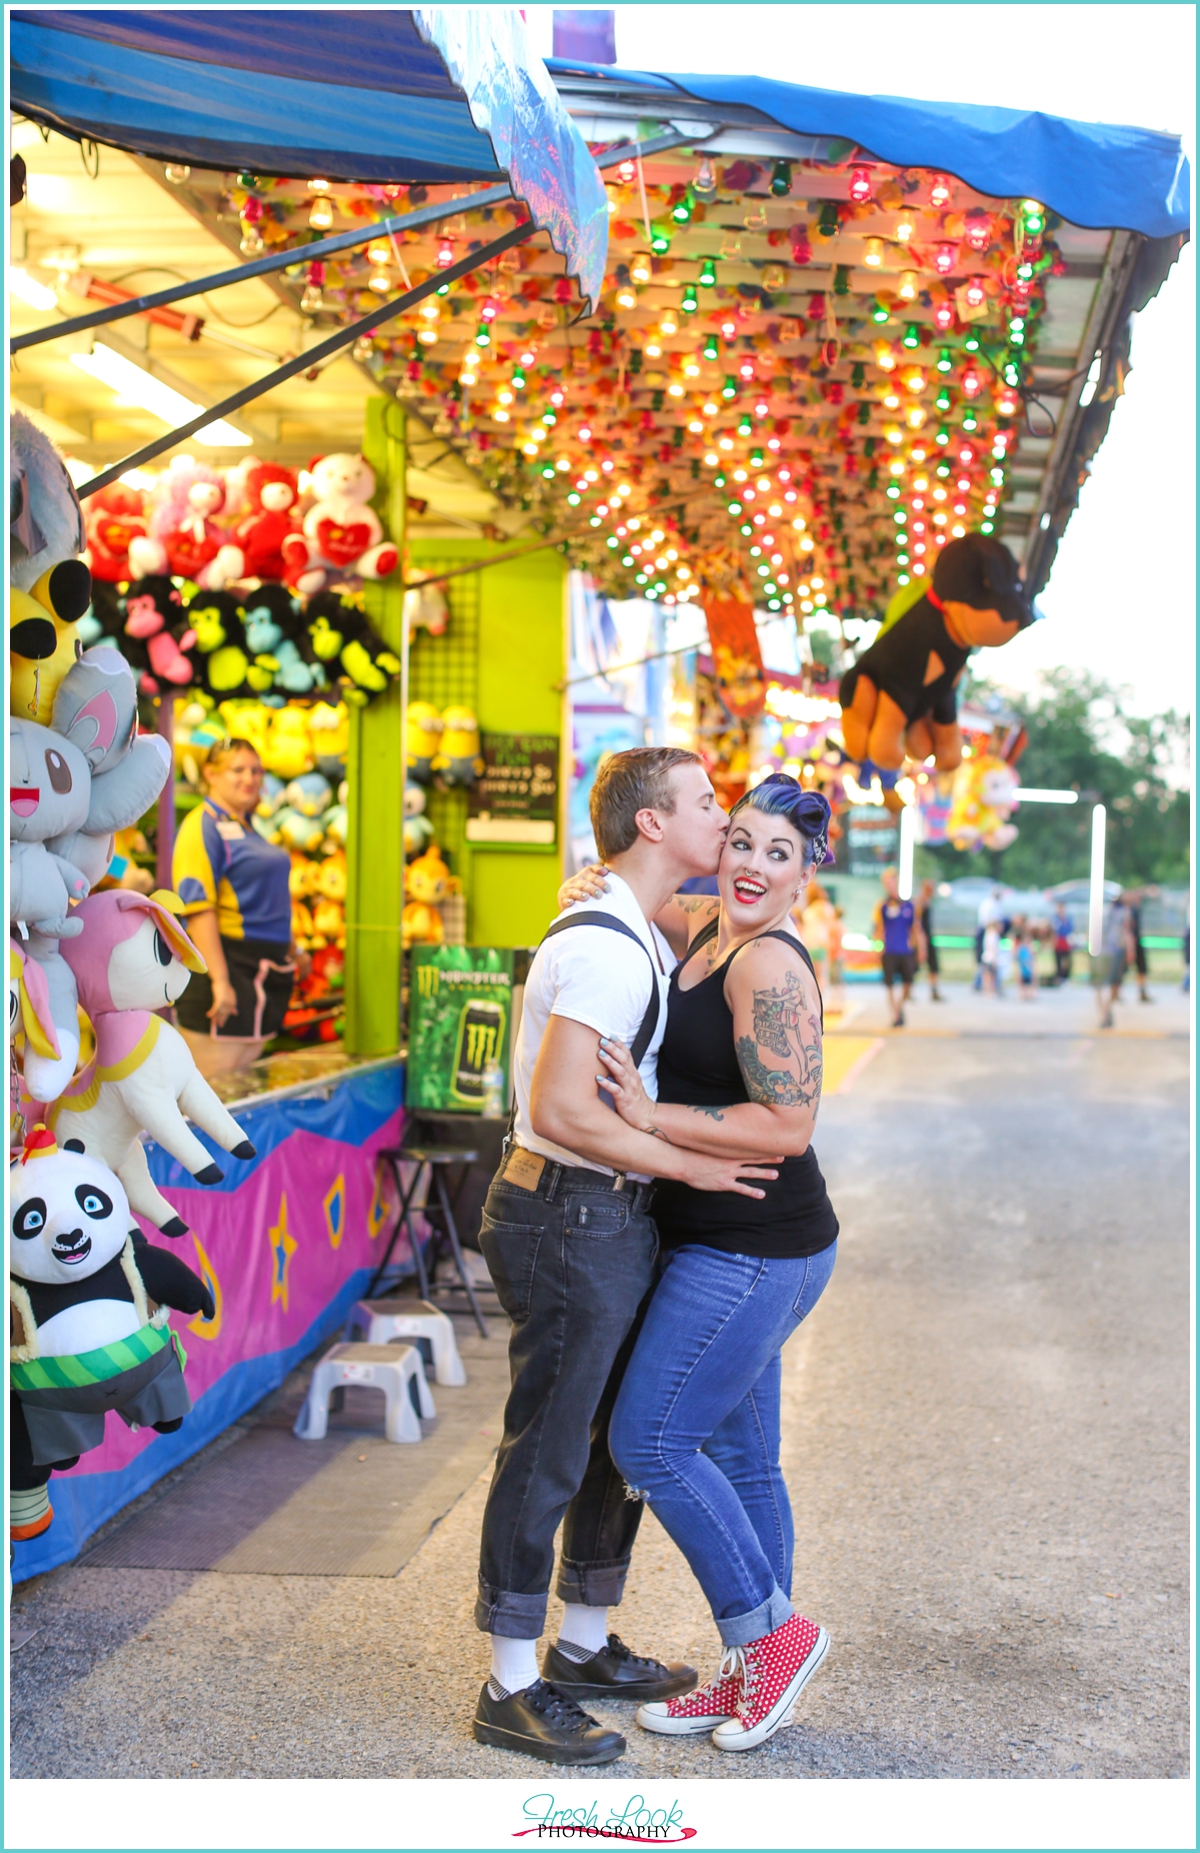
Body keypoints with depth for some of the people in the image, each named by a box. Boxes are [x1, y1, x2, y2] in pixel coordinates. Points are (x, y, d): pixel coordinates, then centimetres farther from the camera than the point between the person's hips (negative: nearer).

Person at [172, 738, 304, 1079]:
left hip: (263, 971, 10)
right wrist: (220, 980, -25)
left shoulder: (246, 827, 17)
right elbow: (199, 909, -20)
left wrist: (289, 950, 32)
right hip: (226, 962, -10)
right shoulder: (203, 826, -12)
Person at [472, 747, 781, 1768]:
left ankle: (585, 1646, 34)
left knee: (623, 1440, 19)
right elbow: (563, 1112, -28)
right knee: (549, 1453, -1)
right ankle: (514, 1688, 10)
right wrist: (695, 1166, -19)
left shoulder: (641, 941, 14)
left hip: (612, 1220, 10)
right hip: (572, 1223, -10)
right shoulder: (606, 949, -20)